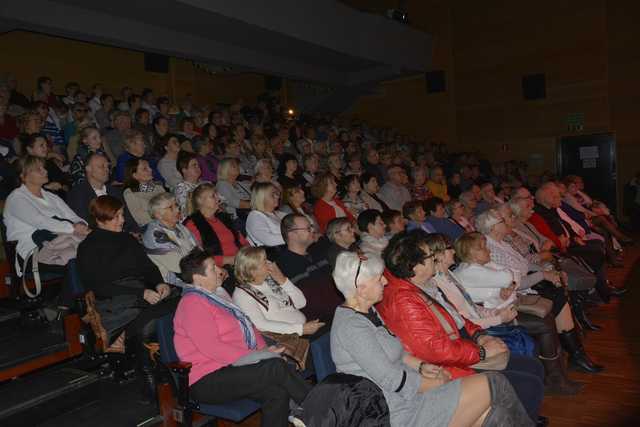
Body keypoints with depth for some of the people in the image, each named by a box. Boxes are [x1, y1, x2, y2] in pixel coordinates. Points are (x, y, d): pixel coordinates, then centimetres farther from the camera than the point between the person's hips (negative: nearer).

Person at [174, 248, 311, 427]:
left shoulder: (219, 295, 18)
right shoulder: (193, 303, -11)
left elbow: (247, 327, 22)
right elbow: (211, 348, -20)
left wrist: (264, 349, 5)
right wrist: (251, 356, -18)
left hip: (230, 366, 8)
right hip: (208, 381, -8)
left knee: (277, 391, -21)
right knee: (276, 367, -24)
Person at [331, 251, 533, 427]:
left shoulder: (367, 311, 8)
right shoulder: (351, 327, -22)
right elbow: (393, 381, -22)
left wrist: (421, 366, 3)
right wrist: (442, 384, -11)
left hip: (413, 393, 9)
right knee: (494, 385, -8)